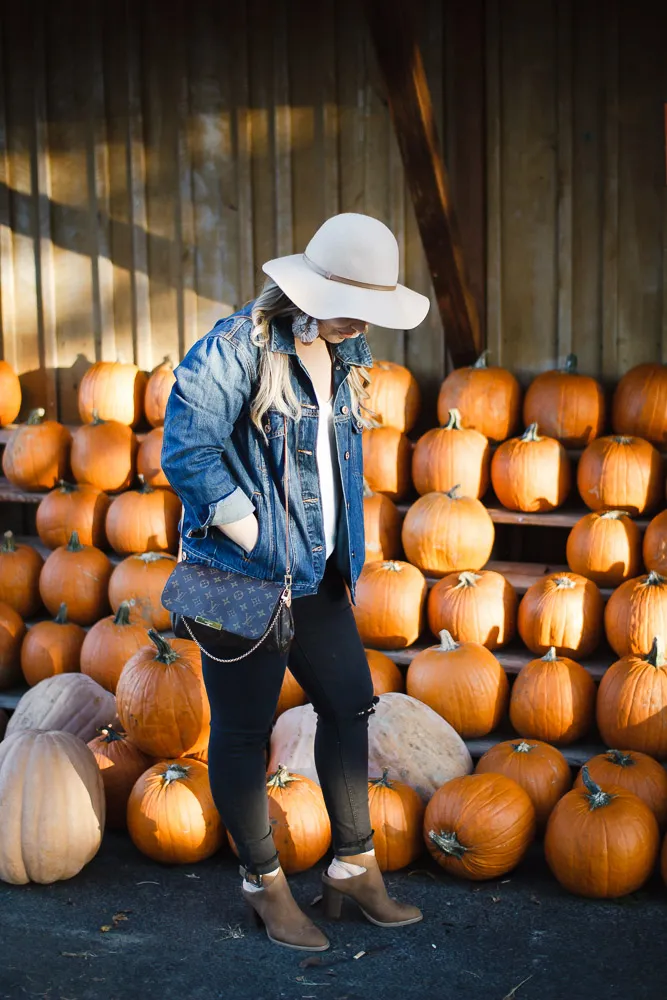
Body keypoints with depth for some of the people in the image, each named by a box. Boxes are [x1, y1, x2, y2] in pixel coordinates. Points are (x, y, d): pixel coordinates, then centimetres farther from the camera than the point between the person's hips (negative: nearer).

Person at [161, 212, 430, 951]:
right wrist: (258, 541, -18)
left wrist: (343, 557, 13)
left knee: (348, 705, 13)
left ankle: (354, 867, 29)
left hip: (317, 575, 8)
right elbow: (185, 452, -21)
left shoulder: (345, 355, 8)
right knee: (242, 731, 5)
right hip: (242, 579, -8)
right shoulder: (236, 348, -16)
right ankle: (264, 886, 23)